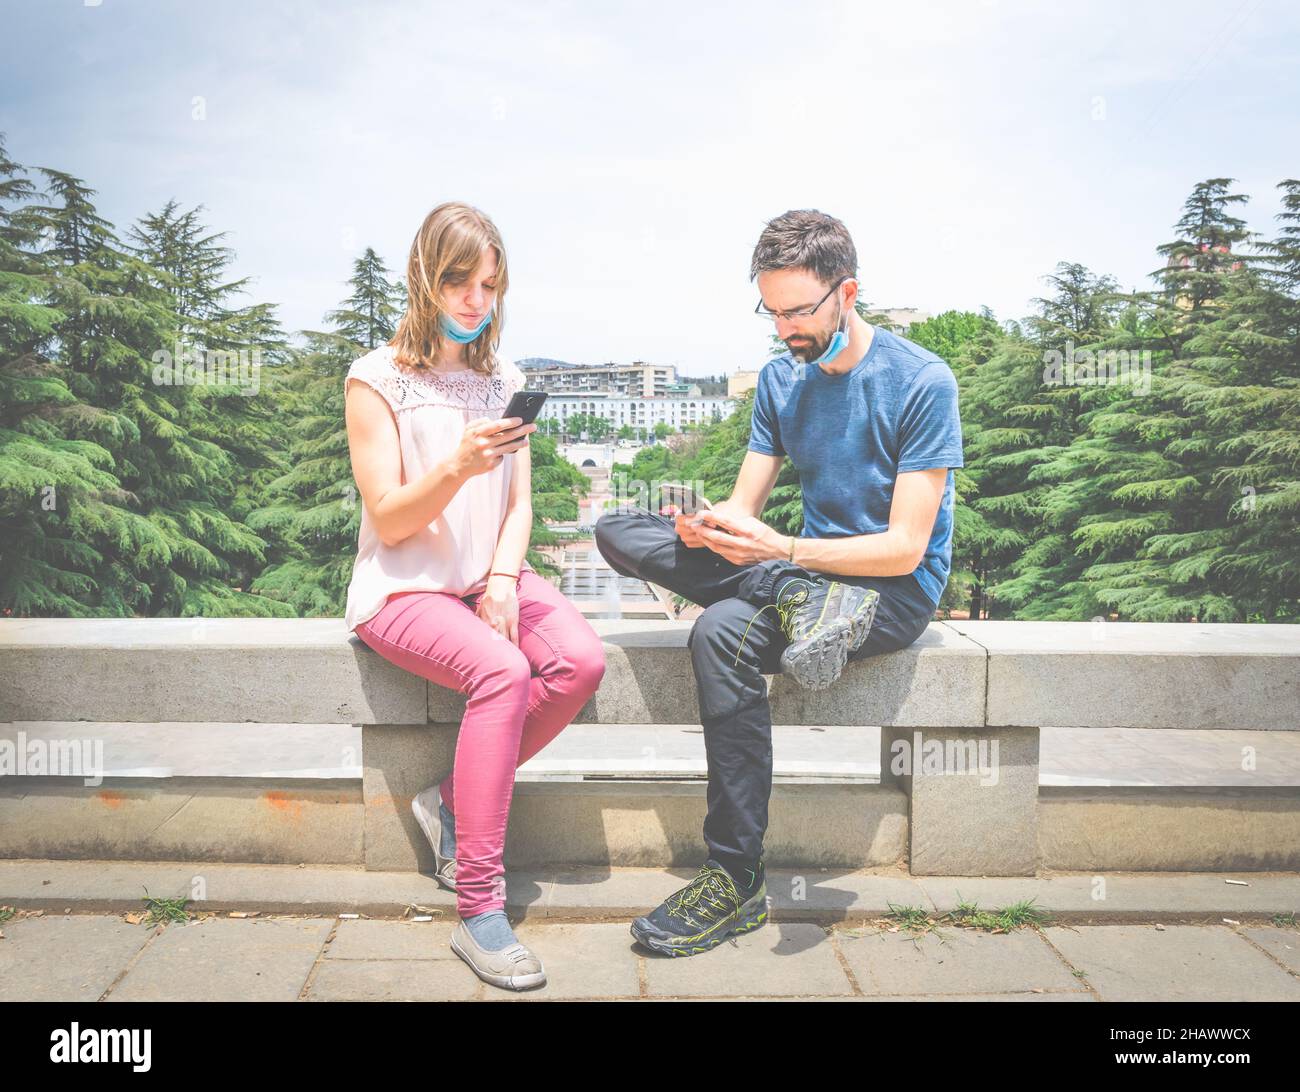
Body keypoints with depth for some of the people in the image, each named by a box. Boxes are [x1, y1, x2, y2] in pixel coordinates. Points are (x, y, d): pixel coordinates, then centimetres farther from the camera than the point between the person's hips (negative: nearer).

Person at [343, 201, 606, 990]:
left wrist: (504, 577, -8)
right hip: (404, 588, -5)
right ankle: (479, 911, -27)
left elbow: (519, 506, 11)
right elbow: (389, 521, -9)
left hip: (489, 577, 5)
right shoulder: (378, 379, -3)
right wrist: (460, 465, -25)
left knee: (582, 660, -24)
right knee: (502, 670, -33)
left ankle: (455, 801, -4)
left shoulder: (505, 380, 13)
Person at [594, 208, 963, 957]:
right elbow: (745, 505, 6)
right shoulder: (781, 378, 8)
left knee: (724, 632, -34)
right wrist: (710, 527, -19)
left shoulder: (922, 383, -12)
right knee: (619, 531, -8)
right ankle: (797, 598, -27)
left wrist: (783, 549, -29)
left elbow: (905, 549, -17)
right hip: (807, 568, 7)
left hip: (895, 593, -6)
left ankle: (738, 881, -25)